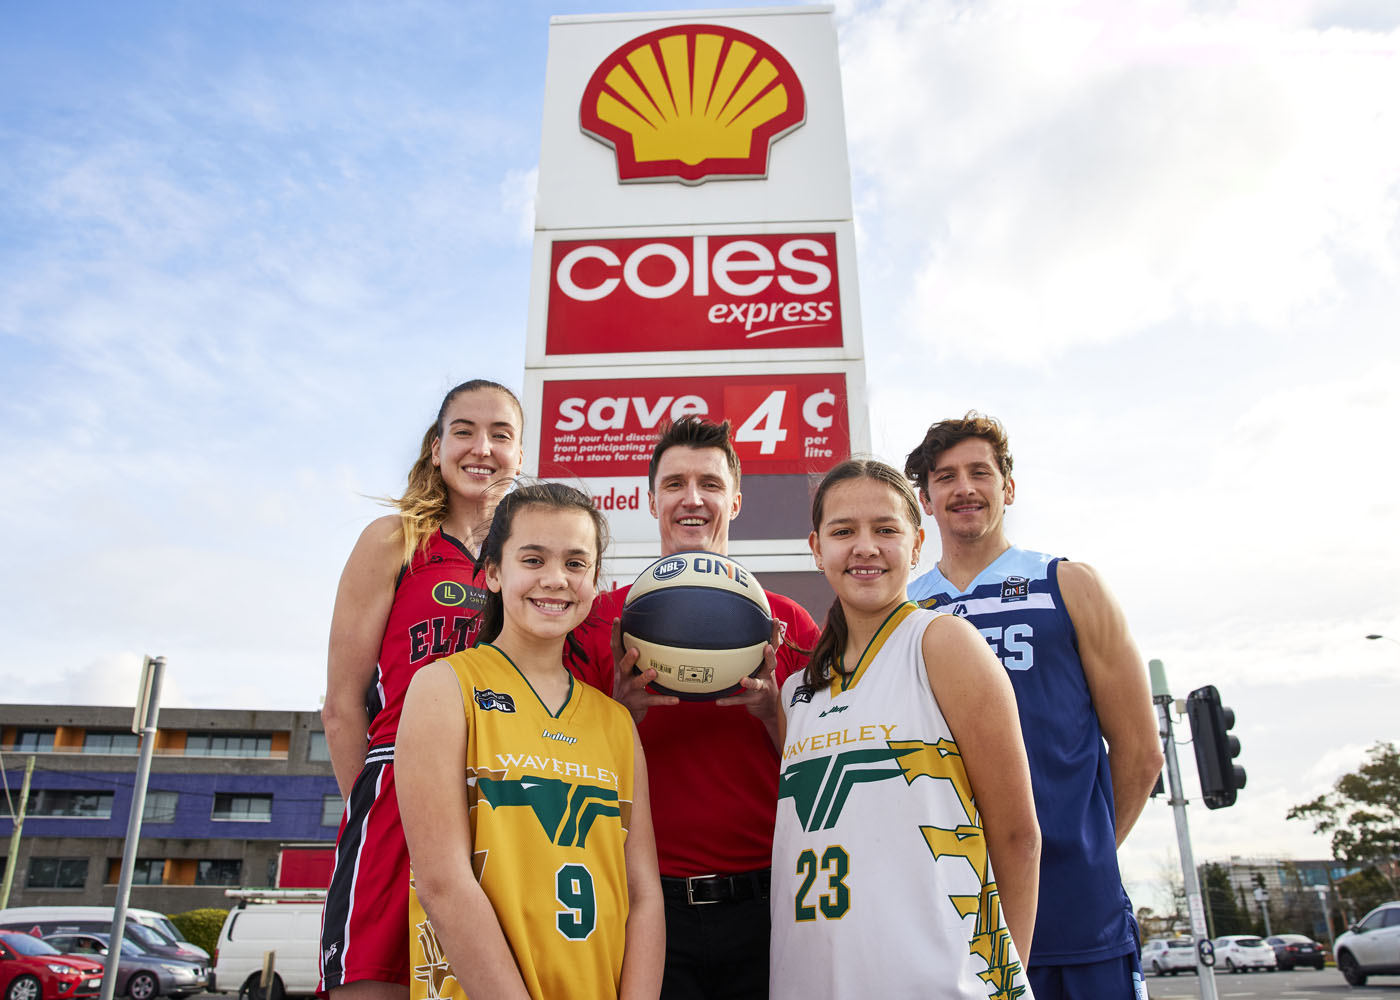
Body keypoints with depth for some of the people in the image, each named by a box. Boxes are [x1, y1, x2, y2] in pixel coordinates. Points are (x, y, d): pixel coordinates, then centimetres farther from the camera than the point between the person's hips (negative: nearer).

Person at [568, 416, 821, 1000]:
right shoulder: (602, 618, 2)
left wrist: (771, 708, -13)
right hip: (648, 905, 0)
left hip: (763, 905, 1)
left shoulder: (788, 622, 3)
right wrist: (624, 712, -15)